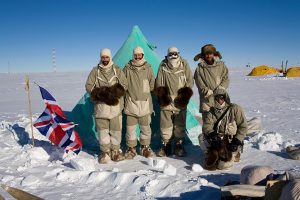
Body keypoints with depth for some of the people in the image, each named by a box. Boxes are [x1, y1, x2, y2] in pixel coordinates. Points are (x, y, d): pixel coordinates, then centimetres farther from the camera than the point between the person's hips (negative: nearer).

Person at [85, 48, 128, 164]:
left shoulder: (116, 70, 8)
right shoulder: (95, 71, 8)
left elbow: (124, 85, 4)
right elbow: (88, 86, 4)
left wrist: (113, 92, -13)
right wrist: (100, 93, -12)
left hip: (115, 104, 0)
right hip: (100, 105, 0)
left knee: (116, 129, 4)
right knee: (102, 130, 2)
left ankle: (115, 151, 18)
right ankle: (105, 152, 16)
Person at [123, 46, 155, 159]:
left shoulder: (148, 68, 2)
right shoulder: (127, 68, 0)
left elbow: (152, 84, 10)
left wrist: (145, 92, 5)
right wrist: (129, 92, 3)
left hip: (145, 102, 1)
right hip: (131, 102, 0)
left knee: (145, 126, 9)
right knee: (130, 127, 4)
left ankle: (145, 147, 25)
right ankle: (131, 148, 18)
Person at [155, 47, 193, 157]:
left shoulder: (184, 64, 4)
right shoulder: (163, 66, 4)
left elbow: (190, 80, 7)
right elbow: (159, 83, 8)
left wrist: (186, 93, -3)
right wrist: (161, 94, -4)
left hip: (180, 100, 0)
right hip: (167, 100, 0)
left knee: (180, 124, 7)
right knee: (165, 124, 4)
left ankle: (179, 145, 20)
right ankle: (166, 146, 17)